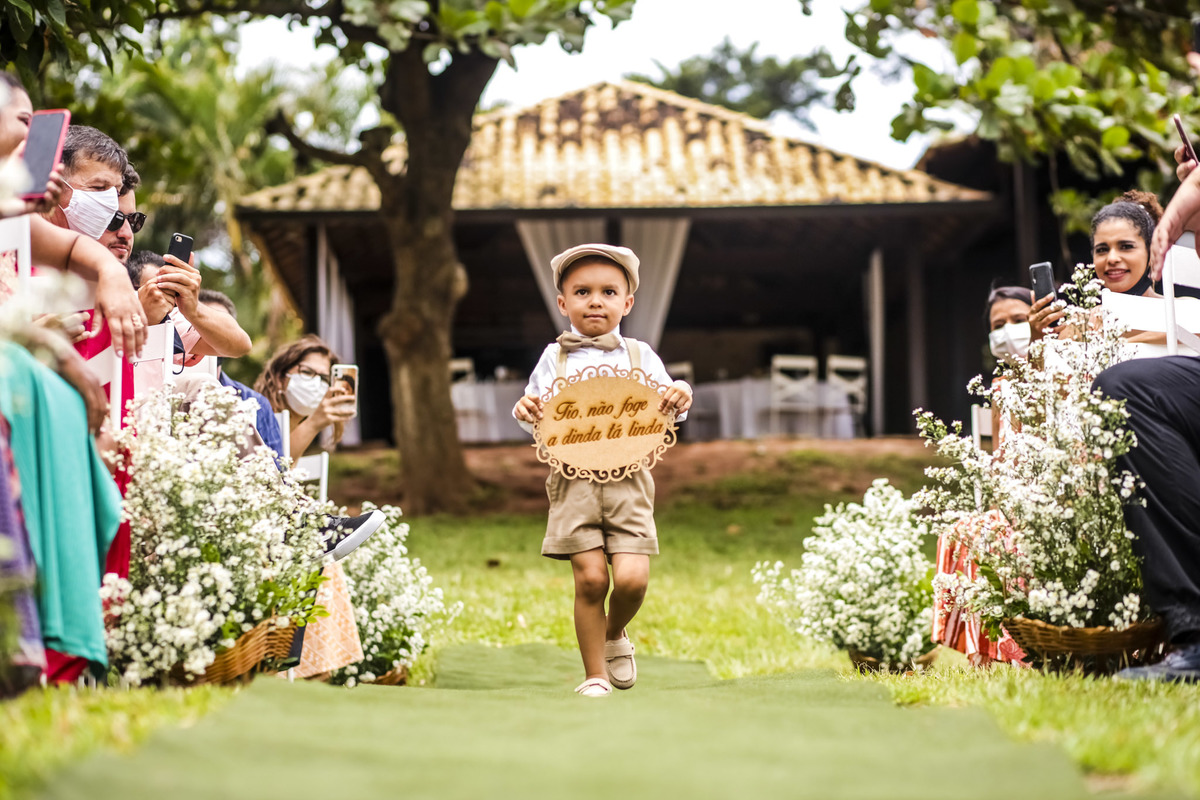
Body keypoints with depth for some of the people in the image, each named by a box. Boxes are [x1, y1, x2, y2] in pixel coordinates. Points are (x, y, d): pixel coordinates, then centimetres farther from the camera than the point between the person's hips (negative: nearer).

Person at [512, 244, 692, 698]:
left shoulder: (639, 356, 9)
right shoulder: (555, 357, 8)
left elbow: (664, 412, 9)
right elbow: (540, 422, 9)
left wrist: (680, 399, -13)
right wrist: (525, 412, -13)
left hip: (629, 481, 1)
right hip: (574, 479, 0)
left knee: (632, 577, -12)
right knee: (590, 578, -8)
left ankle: (615, 633, 23)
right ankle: (595, 676, 9)